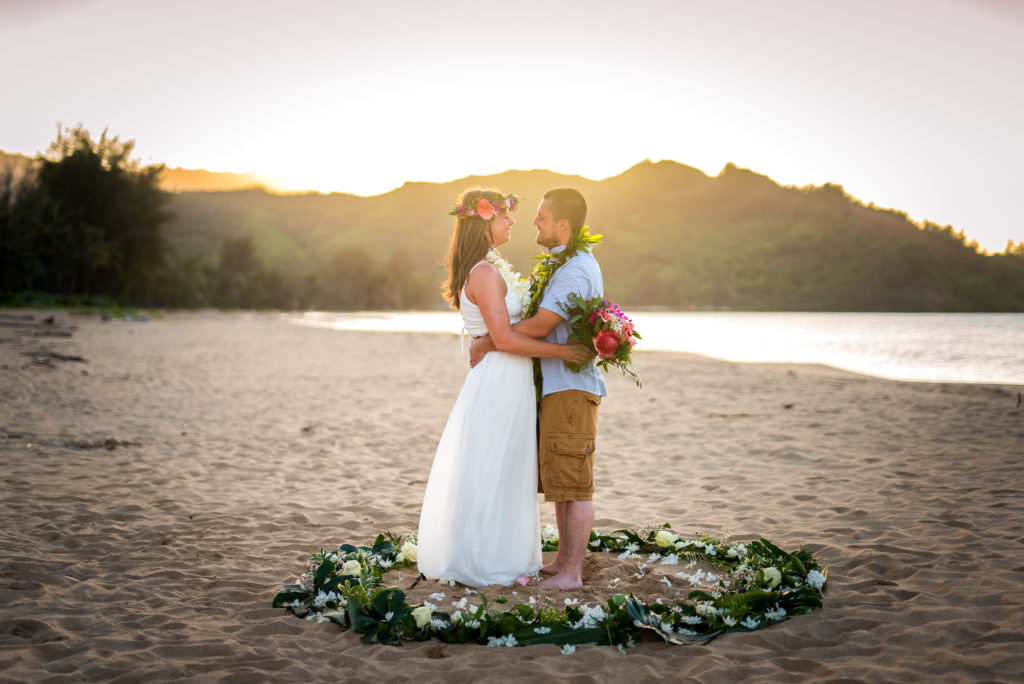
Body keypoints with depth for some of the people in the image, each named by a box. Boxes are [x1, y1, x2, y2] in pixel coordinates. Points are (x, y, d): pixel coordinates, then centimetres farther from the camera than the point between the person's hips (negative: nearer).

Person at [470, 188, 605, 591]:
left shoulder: (575, 269, -17)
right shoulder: (567, 263, 18)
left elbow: (539, 326, -22)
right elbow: (542, 321, 20)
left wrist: (486, 343, -11)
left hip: (571, 388, -11)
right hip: (556, 388, 11)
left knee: (572, 482, -6)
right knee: (555, 480, 16)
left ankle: (572, 573, -2)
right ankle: (563, 560, 24)